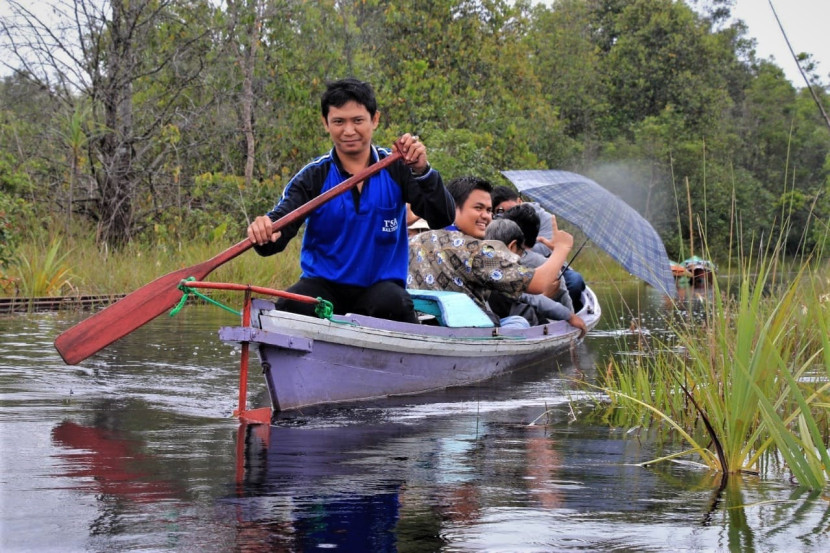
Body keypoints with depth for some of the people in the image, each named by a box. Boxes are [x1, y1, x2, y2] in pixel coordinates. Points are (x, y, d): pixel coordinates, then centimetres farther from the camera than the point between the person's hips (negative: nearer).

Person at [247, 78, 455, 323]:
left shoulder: (395, 169, 2)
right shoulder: (313, 177, 1)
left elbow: (443, 219, -9)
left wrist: (421, 171, -27)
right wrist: (264, 233, -37)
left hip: (380, 285, 0)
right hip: (323, 284, 0)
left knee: (394, 303, -34)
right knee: (291, 307, -31)